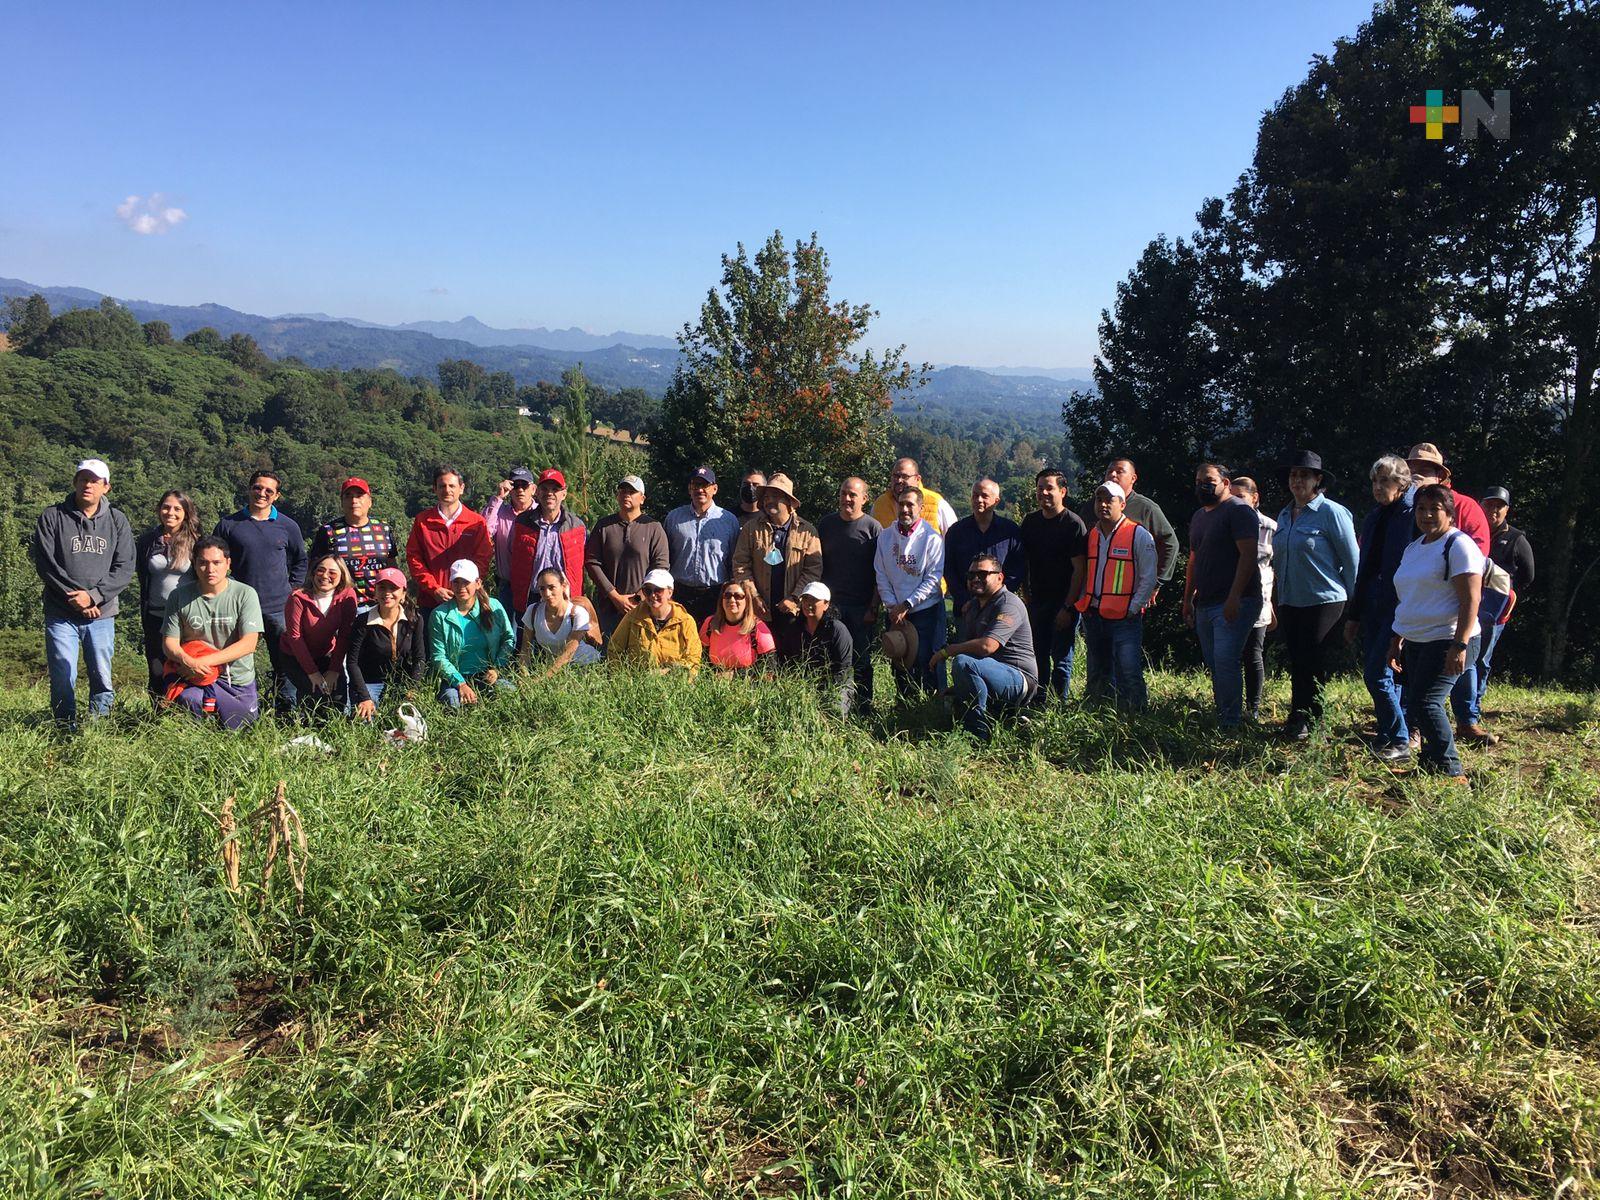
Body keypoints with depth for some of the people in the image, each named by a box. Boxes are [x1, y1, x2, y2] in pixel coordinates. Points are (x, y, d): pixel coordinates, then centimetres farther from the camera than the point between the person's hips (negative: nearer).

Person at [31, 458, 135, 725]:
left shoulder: (117, 521, 6)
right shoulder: (52, 517, 1)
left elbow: (125, 568, 0)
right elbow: (45, 564, -5)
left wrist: (93, 596, -13)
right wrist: (76, 598, -12)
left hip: (101, 615, 1)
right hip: (60, 615, -1)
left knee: (102, 680, 5)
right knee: (63, 680, -1)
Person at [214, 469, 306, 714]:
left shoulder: (288, 526, 7)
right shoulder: (228, 525, 3)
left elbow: (300, 560, 19)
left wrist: (292, 590, 9)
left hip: (279, 608, 1)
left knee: (285, 662, 1)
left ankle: (286, 712, 9)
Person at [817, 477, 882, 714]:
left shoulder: (873, 528, -1)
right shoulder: (826, 524, 9)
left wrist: (873, 607, -7)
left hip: (861, 608, -2)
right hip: (831, 604, 2)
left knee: (861, 661, 3)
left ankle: (864, 710, 13)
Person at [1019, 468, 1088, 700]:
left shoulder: (1073, 524, -10)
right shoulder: (1030, 522, 8)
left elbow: (1079, 569, -13)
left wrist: (1068, 607, -16)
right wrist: (1027, 598, 7)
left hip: (1064, 602, -6)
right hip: (1037, 601, 6)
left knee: (1061, 659, -1)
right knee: (1038, 657, 11)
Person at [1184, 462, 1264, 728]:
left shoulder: (1239, 511, -8)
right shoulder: (1198, 516, 20)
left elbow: (1248, 555, -16)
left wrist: (1234, 597, -23)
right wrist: (1187, 599, 21)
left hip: (1233, 604, -9)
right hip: (1205, 604, 9)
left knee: (1225, 661, -16)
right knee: (1213, 664, 11)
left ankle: (1230, 723, -12)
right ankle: (1220, 716, 17)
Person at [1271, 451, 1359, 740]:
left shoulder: (1331, 512, -7)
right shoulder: (1284, 515, 13)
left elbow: (1351, 559, -6)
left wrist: (1352, 604, -5)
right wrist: (1279, 600, 18)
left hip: (1323, 602, -7)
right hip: (1290, 603, 7)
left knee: (1315, 666, -2)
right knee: (1297, 664, 9)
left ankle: (1308, 722, 7)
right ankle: (1298, 722, 16)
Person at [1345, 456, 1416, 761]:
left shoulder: (1414, 515, -8)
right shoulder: (1374, 518, 15)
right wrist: (1353, 614, 18)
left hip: (1399, 609, -7)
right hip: (1373, 608, 7)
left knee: (1377, 674, -11)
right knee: (1386, 674, 11)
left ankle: (1399, 742, -1)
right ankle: (1386, 737, 19)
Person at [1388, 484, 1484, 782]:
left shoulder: (1458, 545, -10)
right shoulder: (1413, 548, 16)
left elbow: (1470, 601, -16)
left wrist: (1460, 645, -23)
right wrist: (1396, 641, 21)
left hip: (1447, 641, -9)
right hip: (1415, 642, 9)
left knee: (1425, 703, -16)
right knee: (1419, 705, 9)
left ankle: (1451, 771, -8)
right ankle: (1430, 762, 19)